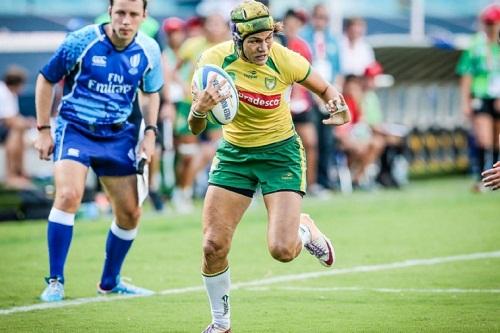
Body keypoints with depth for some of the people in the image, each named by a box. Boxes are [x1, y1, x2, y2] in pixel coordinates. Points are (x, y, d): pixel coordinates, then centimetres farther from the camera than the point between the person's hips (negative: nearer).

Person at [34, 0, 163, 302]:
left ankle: (110, 281, 29)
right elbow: (46, 79, -2)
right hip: (75, 129, -4)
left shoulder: (149, 51, -3)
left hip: (118, 135, 5)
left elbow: (150, 93, 16)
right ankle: (55, 282, -15)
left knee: (131, 213, 7)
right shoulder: (81, 42, -15)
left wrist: (150, 132, 4)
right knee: (69, 195, -26)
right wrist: (44, 130, -3)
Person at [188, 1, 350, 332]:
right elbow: (195, 128, -11)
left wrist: (338, 107, -23)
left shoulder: (285, 60, -20)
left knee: (283, 250, -17)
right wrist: (200, 110, -35)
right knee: (214, 245, -7)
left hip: (280, 152, -2)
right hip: (234, 153, 2)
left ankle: (305, 230, 22)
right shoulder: (214, 60, -16)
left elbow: (326, 89, -1)